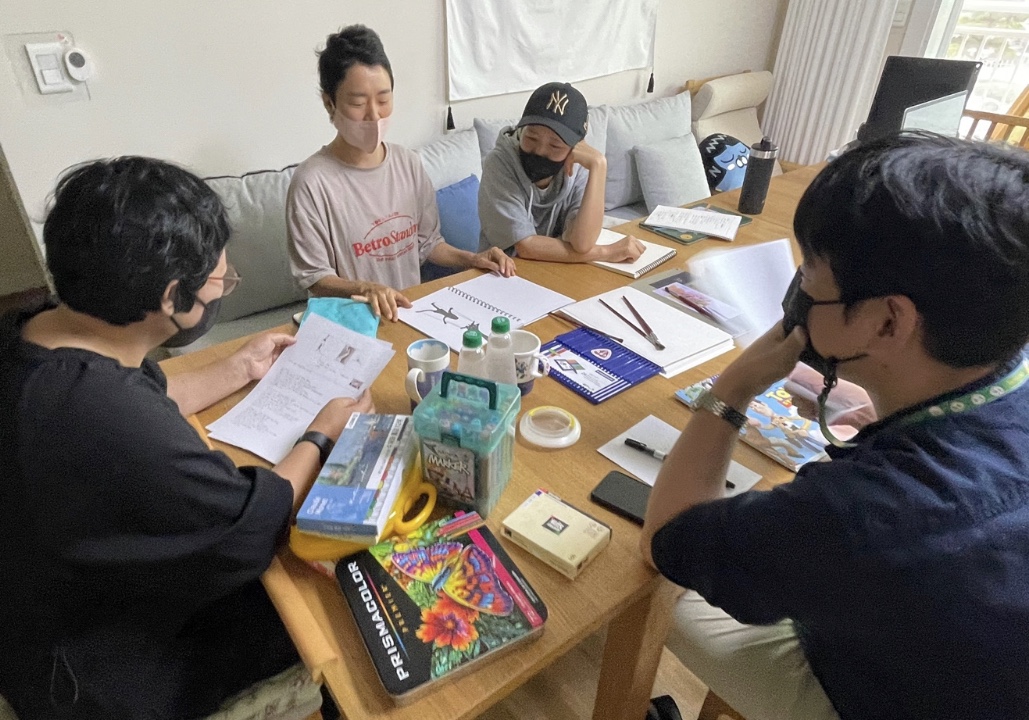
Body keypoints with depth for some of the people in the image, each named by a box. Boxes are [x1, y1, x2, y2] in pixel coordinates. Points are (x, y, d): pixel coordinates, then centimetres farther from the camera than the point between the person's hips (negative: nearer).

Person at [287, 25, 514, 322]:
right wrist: (364, 289, -28)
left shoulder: (408, 163, 3)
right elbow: (315, 278, -11)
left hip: (412, 309, 6)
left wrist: (471, 259, -2)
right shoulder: (312, 182, -16)